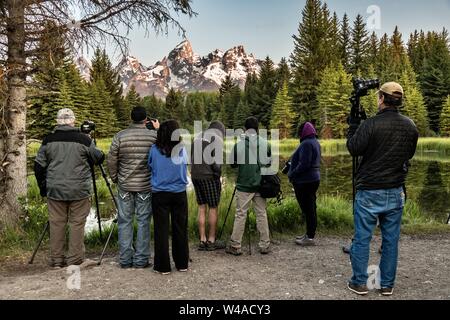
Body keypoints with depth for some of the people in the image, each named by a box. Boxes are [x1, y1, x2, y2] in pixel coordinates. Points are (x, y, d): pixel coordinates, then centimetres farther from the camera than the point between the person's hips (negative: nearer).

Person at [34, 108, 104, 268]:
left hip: (55, 190, 3)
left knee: (56, 224, 10)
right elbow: (99, 158, 3)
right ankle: (75, 259, 10)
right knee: (77, 223, 5)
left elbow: (39, 166, 6)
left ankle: (56, 259, 17)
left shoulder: (48, 140, 2)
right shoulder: (83, 139, -7)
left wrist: (43, 186, 16)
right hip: (79, 190, -2)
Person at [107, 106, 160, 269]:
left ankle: (125, 260, 15)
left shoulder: (120, 136, -3)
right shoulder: (154, 135, -6)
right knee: (143, 222, 6)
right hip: (146, 186, -1)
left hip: (125, 185, 1)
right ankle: (141, 260, 11)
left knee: (125, 221, 9)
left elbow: (111, 161, -1)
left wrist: (114, 178, 15)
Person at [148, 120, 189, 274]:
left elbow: (150, 167, 4)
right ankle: (182, 264, 23)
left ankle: (163, 266, 13)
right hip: (180, 194, 2)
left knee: (161, 230, 7)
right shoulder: (182, 150, -6)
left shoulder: (155, 150, -10)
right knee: (180, 229, 12)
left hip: (160, 194, -1)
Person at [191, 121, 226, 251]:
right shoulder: (217, 139, -6)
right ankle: (211, 241, 10)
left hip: (195, 176, 6)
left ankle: (202, 241, 14)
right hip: (209, 177, -6)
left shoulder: (198, 138, 15)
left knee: (202, 208, 11)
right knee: (213, 208, 4)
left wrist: (195, 172, 14)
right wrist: (218, 174, -4)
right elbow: (216, 160, -15)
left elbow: (191, 158, 13)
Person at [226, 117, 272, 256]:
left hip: (244, 186, -2)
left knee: (240, 215, 4)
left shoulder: (238, 145, -9)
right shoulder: (265, 144, -3)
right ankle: (265, 245, 16)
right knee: (262, 214, 10)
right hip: (260, 186, 2)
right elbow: (269, 163, 4)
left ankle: (235, 246, 10)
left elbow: (233, 164, 1)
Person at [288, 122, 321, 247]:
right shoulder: (315, 142, 14)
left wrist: (292, 175, -12)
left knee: (307, 209, -5)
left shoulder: (306, 144, -17)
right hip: (313, 179, 10)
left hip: (305, 181, -10)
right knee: (310, 208, 15)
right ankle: (309, 234, 24)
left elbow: (304, 164, -23)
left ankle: (310, 237, 1)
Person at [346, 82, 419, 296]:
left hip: (370, 192, -4)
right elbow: (409, 154, 14)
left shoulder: (371, 125, -16)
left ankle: (359, 283, 13)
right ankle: (387, 284, 21)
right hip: (396, 192, 5)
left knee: (362, 238, 6)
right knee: (391, 239, 12)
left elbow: (353, 149, -7)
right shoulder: (410, 126, 2)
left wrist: (353, 125, 4)